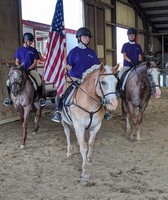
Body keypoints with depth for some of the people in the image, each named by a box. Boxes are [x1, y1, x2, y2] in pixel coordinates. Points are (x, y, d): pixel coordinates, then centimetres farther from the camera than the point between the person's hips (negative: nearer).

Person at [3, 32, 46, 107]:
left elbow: (35, 62, 1)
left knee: (39, 81, -32)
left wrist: (28, 69, -14)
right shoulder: (19, 50, 10)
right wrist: (19, 67, -15)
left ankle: (41, 98, -13)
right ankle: (10, 98, 10)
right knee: (8, 82, -15)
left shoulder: (33, 50, 7)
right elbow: (16, 62, 7)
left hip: (31, 70, -1)